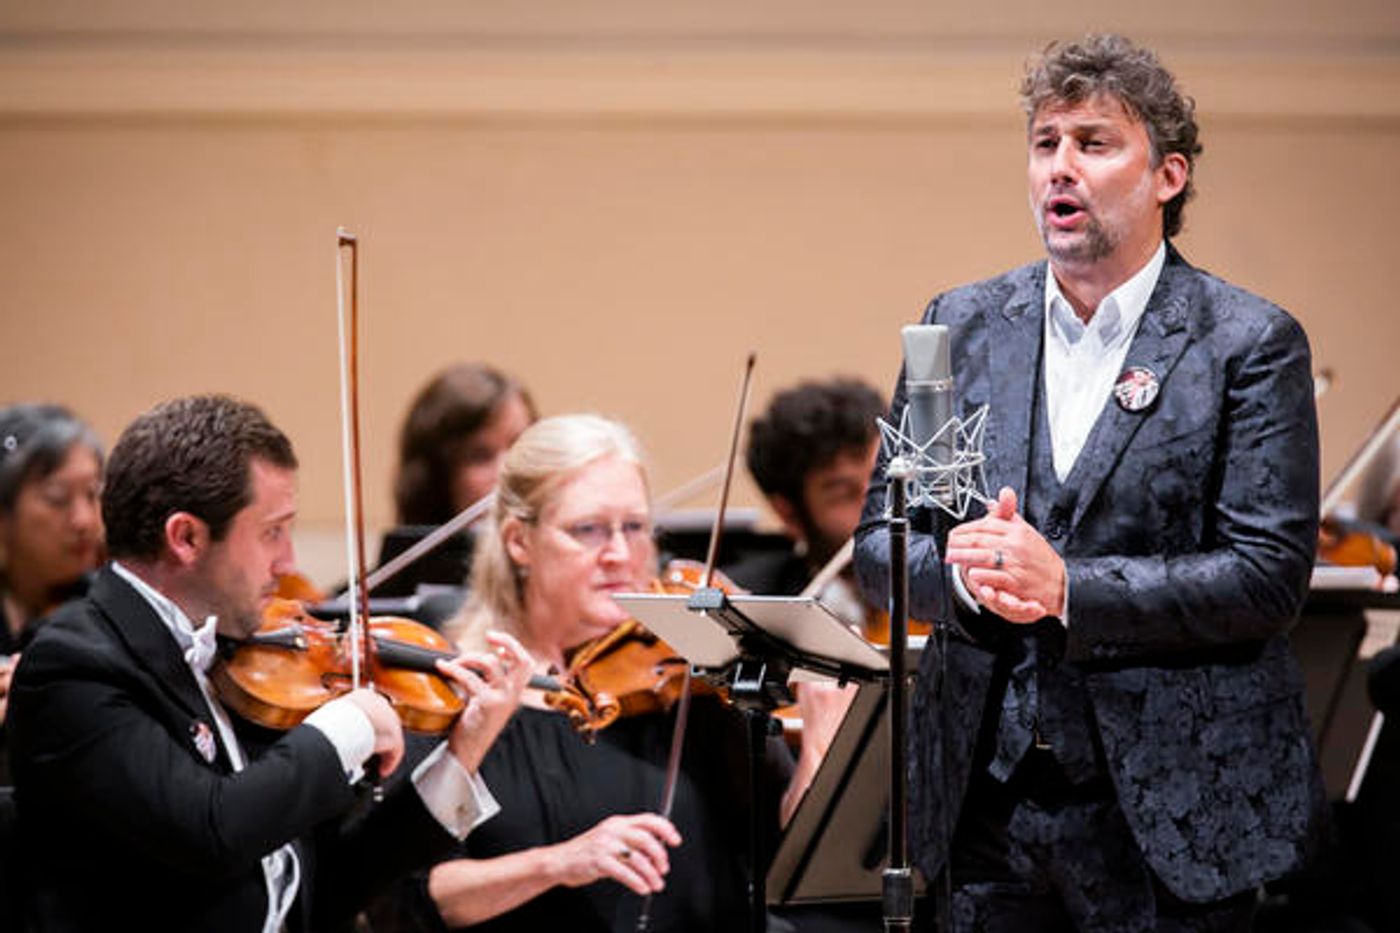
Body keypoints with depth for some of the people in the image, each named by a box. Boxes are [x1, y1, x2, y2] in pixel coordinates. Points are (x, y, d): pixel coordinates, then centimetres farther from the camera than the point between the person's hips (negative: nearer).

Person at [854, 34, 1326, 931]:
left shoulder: (1251, 344, -4)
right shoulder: (962, 325, 9)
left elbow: (1271, 577, -12)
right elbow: (878, 538, 9)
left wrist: (1065, 587, -20)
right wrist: (962, 576, -14)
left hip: (1172, 808, -3)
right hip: (987, 791, 4)